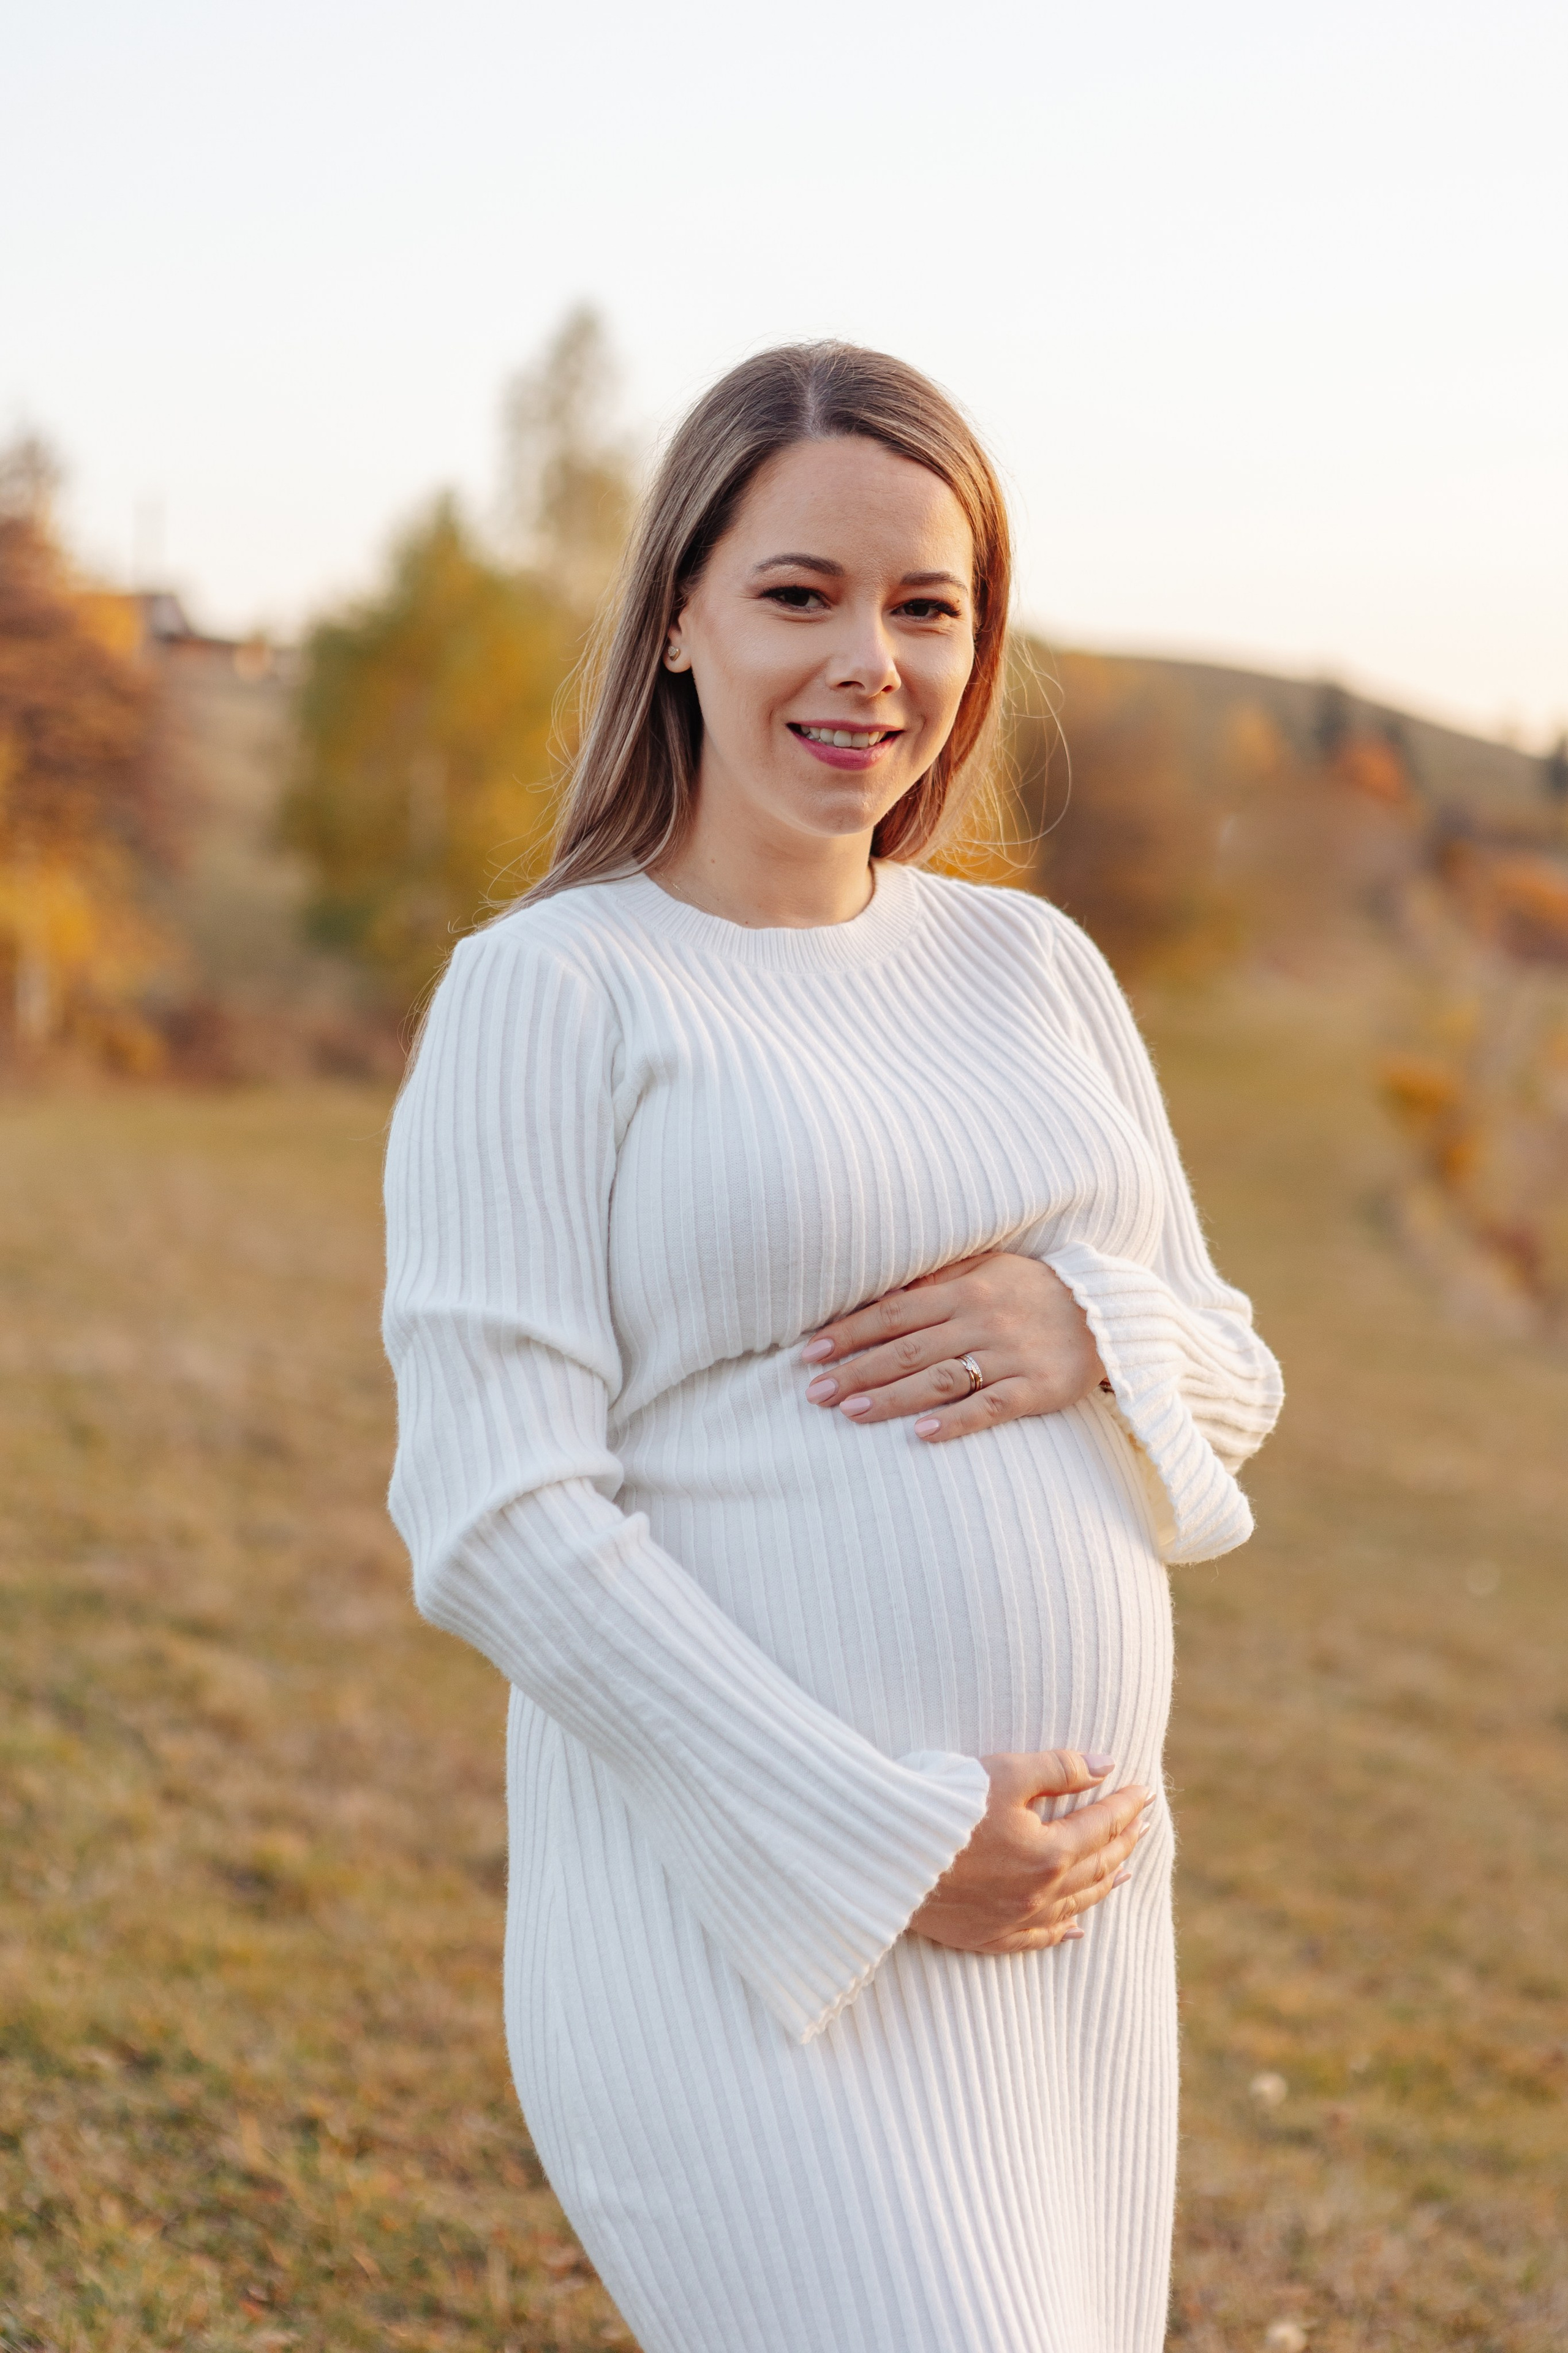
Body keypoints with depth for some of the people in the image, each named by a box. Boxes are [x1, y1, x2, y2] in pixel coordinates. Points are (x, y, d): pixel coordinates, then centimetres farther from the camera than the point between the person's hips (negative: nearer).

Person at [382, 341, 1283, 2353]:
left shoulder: (1034, 967, 10)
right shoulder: (548, 996, -8)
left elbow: (1231, 1383, 15)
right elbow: (501, 1526, -14)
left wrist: (1095, 1335, -9)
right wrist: (892, 1847, -17)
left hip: (1073, 1914, 6)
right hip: (746, 1942, -6)